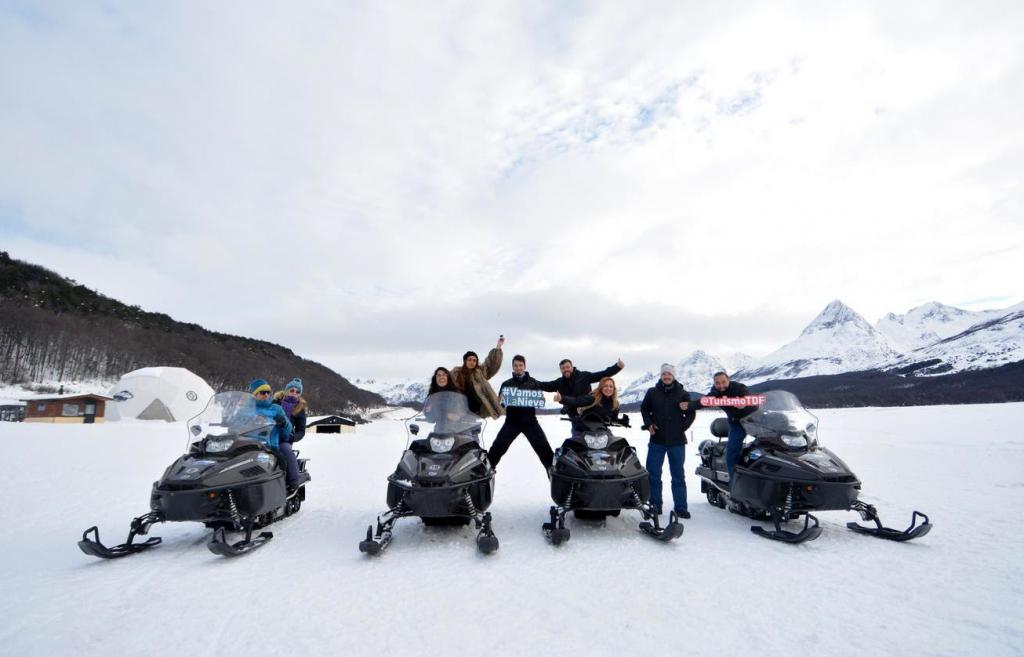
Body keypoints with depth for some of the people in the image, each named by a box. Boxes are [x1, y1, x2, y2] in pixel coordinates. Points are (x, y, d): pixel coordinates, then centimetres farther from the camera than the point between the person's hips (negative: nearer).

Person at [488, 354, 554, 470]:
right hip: (511, 421, 0)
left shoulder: (532, 382, 5)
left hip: (530, 421, 0)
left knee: (544, 447, -4)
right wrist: (501, 400, -19)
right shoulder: (506, 384, 5)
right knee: (497, 447, -4)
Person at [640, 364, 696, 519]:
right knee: (653, 474, 5)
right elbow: (644, 409, 14)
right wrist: (648, 424, 1)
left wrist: (683, 426, -3)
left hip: (677, 441, -1)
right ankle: (655, 505, 17)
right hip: (656, 440, 1)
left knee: (678, 475, 7)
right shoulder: (652, 392, 3)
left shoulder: (683, 394, 1)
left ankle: (680, 507, 15)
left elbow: (691, 413, 9)